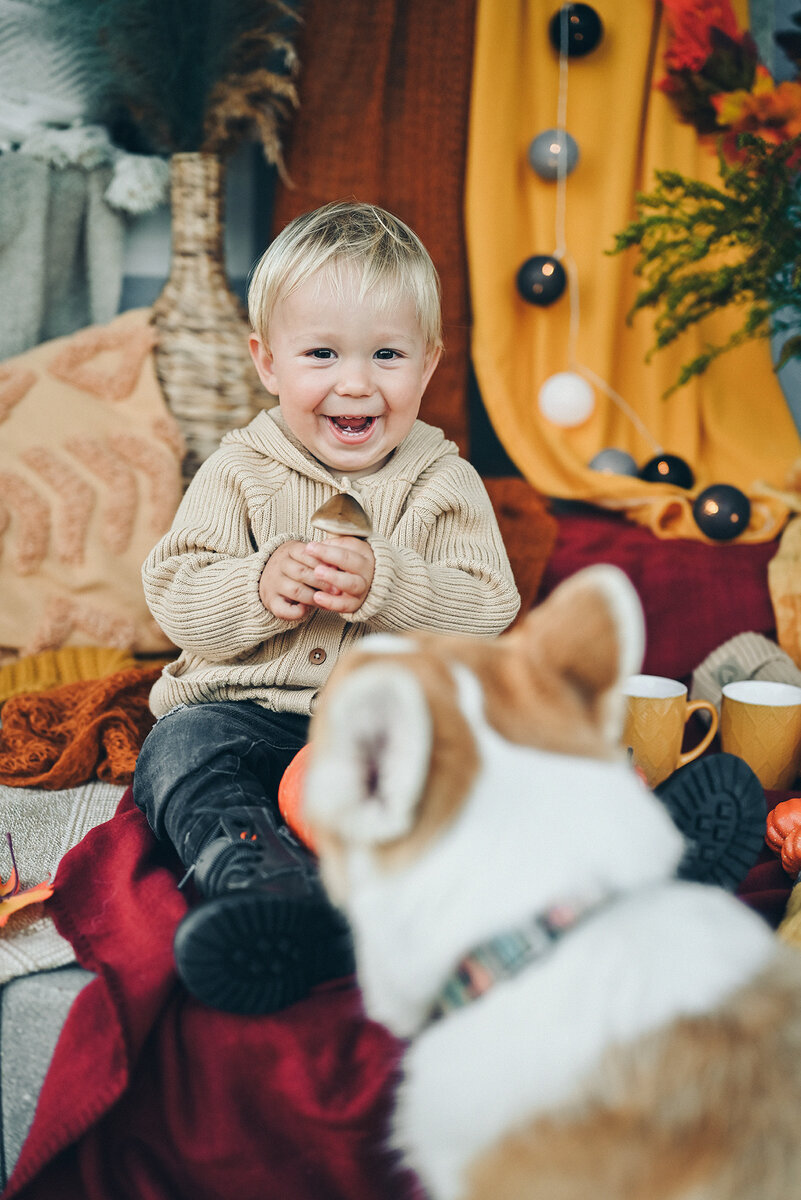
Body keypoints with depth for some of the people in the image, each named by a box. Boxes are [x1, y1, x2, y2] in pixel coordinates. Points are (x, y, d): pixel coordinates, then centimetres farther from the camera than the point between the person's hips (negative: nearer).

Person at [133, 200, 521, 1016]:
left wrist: (383, 583, -21)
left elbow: (489, 610, -4)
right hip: (250, 710, 1)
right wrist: (259, 586, -22)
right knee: (179, 749, -28)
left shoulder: (443, 482, 5)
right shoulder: (239, 470, 6)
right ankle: (263, 881, -52)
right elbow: (171, 594, -1)